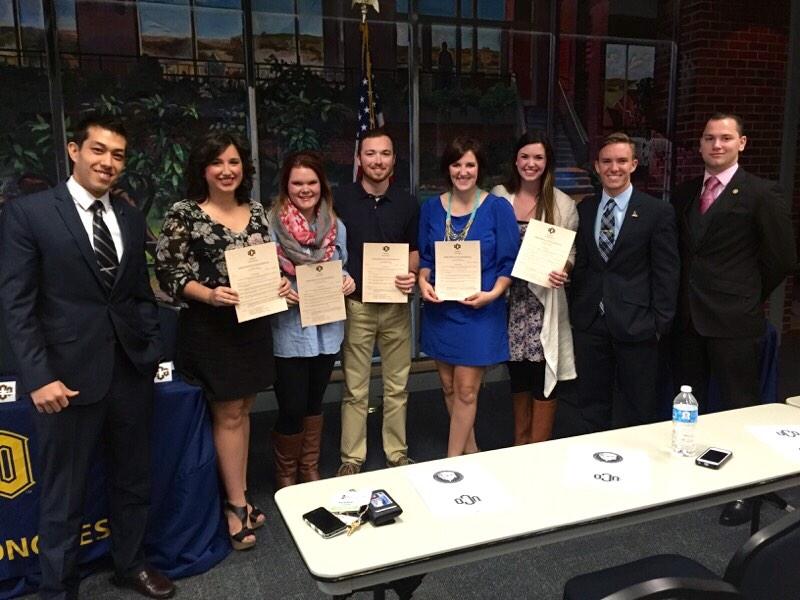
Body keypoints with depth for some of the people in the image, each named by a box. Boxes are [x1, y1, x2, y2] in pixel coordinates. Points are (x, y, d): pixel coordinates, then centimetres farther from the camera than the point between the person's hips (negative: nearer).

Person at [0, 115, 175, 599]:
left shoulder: (131, 218, 9)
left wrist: (152, 349, 4)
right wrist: (39, 377, -14)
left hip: (132, 370, 5)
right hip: (69, 373, -4)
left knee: (134, 480, 19)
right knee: (64, 495, 11)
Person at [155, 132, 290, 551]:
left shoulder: (257, 212, 8)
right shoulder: (183, 214, -8)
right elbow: (168, 273, -9)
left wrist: (280, 282, -4)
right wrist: (209, 295, -24)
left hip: (254, 323, 5)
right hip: (209, 327, -5)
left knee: (242, 410, 13)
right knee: (228, 415, 1)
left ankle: (239, 496, 27)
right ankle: (236, 504, 15)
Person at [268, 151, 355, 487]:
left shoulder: (335, 226, 6)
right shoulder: (271, 224, -9)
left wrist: (348, 282, -5)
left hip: (326, 329, 5)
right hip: (288, 331, -4)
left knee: (314, 402, 18)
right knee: (292, 408, 0)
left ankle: (310, 470, 37)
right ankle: (285, 476, 25)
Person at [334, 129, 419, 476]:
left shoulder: (406, 203, 6)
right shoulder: (340, 200, -3)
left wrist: (412, 274, -6)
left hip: (397, 304, 3)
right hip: (355, 304, -2)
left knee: (397, 386, 12)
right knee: (355, 389, 5)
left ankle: (397, 453, 27)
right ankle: (352, 458, 19)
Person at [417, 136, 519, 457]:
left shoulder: (498, 208, -5)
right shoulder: (431, 207, 4)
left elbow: (509, 262, -4)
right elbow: (424, 256, 10)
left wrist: (492, 294, -18)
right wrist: (423, 281, -9)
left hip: (480, 310, -4)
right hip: (439, 308, 4)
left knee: (466, 390, -1)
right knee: (449, 387, 13)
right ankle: (470, 450, 32)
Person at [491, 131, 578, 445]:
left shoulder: (563, 204, -1)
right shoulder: (498, 196, 4)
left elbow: (571, 252, 1)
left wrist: (562, 271, -19)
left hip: (544, 300, -2)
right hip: (510, 297, 3)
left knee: (544, 373, 0)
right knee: (518, 372, 14)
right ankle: (520, 441, 30)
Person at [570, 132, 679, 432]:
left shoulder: (658, 212, -4)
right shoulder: (584, 210, 7)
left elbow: (666, 272, -5)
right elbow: (578, 264, 9)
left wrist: (659, 322, -9)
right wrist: (574, 312, 5)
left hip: (635, 323, -3)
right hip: (589, 322, 4)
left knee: (639, 408, 10)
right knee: (592, 407, 14)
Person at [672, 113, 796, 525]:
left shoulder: (761, 194, -6)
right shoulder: (685, 193, 10)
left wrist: (748, 298, 2)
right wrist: (683, 298, 8)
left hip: (734, 322, -5)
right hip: (688, 318, 6)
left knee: (739, 406, 5)